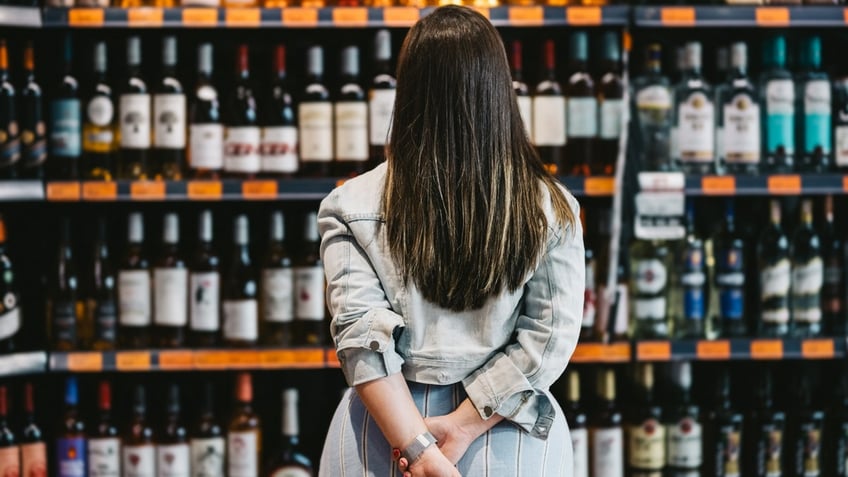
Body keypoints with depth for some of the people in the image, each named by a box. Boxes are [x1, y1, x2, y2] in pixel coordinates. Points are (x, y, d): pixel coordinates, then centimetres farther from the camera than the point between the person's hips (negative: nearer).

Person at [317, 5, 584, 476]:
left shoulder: (352, 207, -7)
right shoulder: (550, 209, -5)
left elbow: (361, 336, -14)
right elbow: (548, 341, -11)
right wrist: (461, 427, -12)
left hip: (385, 437, 0)